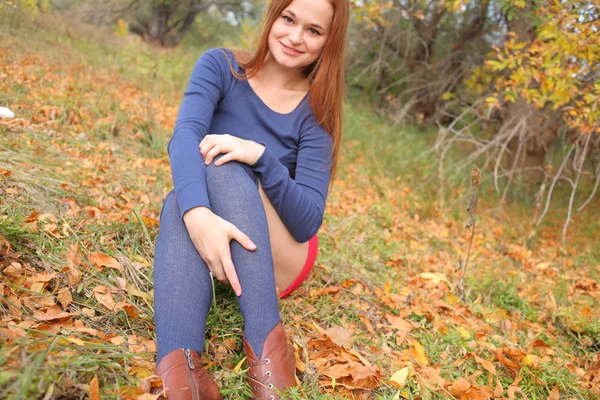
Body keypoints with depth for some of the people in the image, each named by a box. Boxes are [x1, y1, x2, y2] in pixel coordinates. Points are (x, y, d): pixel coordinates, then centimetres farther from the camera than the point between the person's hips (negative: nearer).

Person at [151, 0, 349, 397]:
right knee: (180, 201, -32)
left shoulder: (316, 112, -5)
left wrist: (261, 157, -31)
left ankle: (266, 341, -41)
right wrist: (197, 213, -42)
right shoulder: (220, 65, -2)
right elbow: (185, 136, -21)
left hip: (278, 261, -1)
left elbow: (308, 222, -14)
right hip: (199, 234, 2)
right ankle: (178, 368, -51)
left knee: (223, 168, -29)